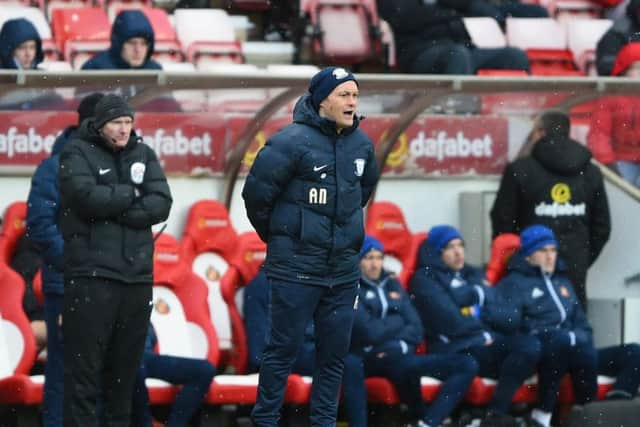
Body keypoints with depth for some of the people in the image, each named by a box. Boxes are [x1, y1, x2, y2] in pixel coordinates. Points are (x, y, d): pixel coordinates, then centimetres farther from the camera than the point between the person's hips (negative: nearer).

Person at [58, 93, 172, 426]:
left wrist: (114, 209, -12)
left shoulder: (143, 155, 13)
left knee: (125, 365, 8)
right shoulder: (77, 154, 1)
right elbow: (88, 197, -17)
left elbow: (161, 204, 0)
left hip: (137, 274, 5)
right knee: (85, 364, -8)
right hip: (91, 274, -5)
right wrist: (131, 194, -4)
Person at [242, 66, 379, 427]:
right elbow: (257, 193, -9)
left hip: (343, 271, 6)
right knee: (285, 348, -1)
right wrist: (277, 236, 5)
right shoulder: (292, 142, -15)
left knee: (335, 352, 8)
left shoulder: (362, 143, 5)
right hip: (297, 270, -6)